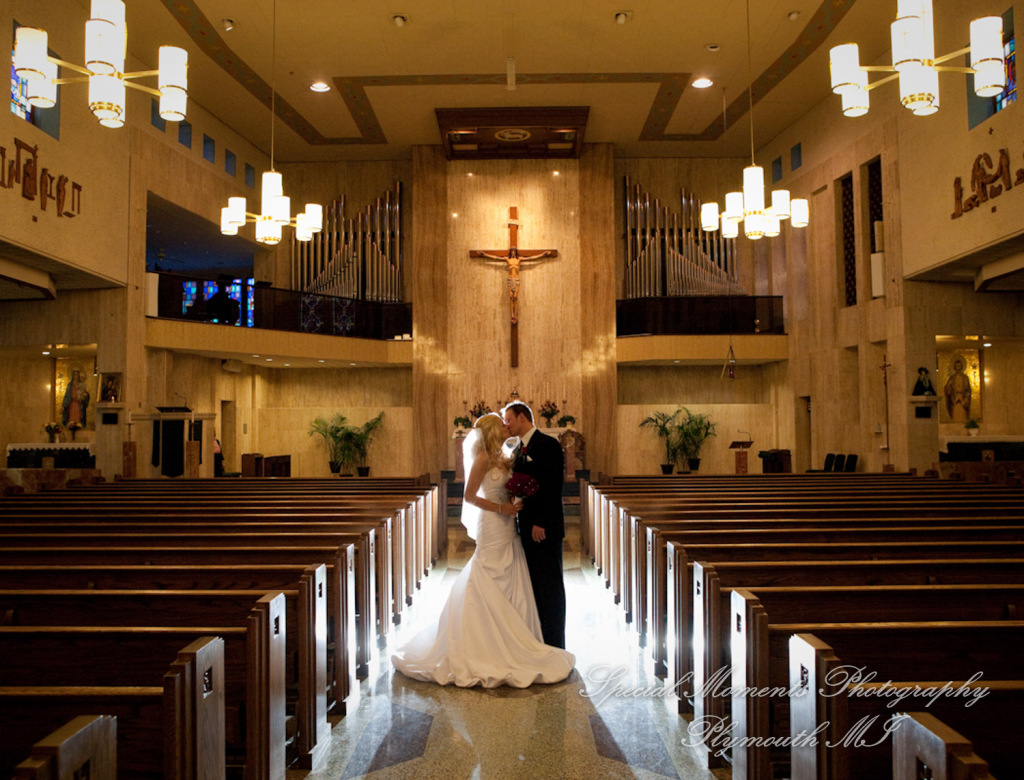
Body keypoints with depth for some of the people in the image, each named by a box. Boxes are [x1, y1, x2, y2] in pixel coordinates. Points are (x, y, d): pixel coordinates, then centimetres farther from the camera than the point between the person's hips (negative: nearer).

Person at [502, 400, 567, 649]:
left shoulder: (548, 445, -10)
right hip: (527, 528, 8)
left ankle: (554, 645, 8)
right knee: (534, 587, 13)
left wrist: (540, 523, -19)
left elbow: (553, 486, -16)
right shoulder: (519, 449, 15)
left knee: (550, 588, 0)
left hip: (545, 528, -8)